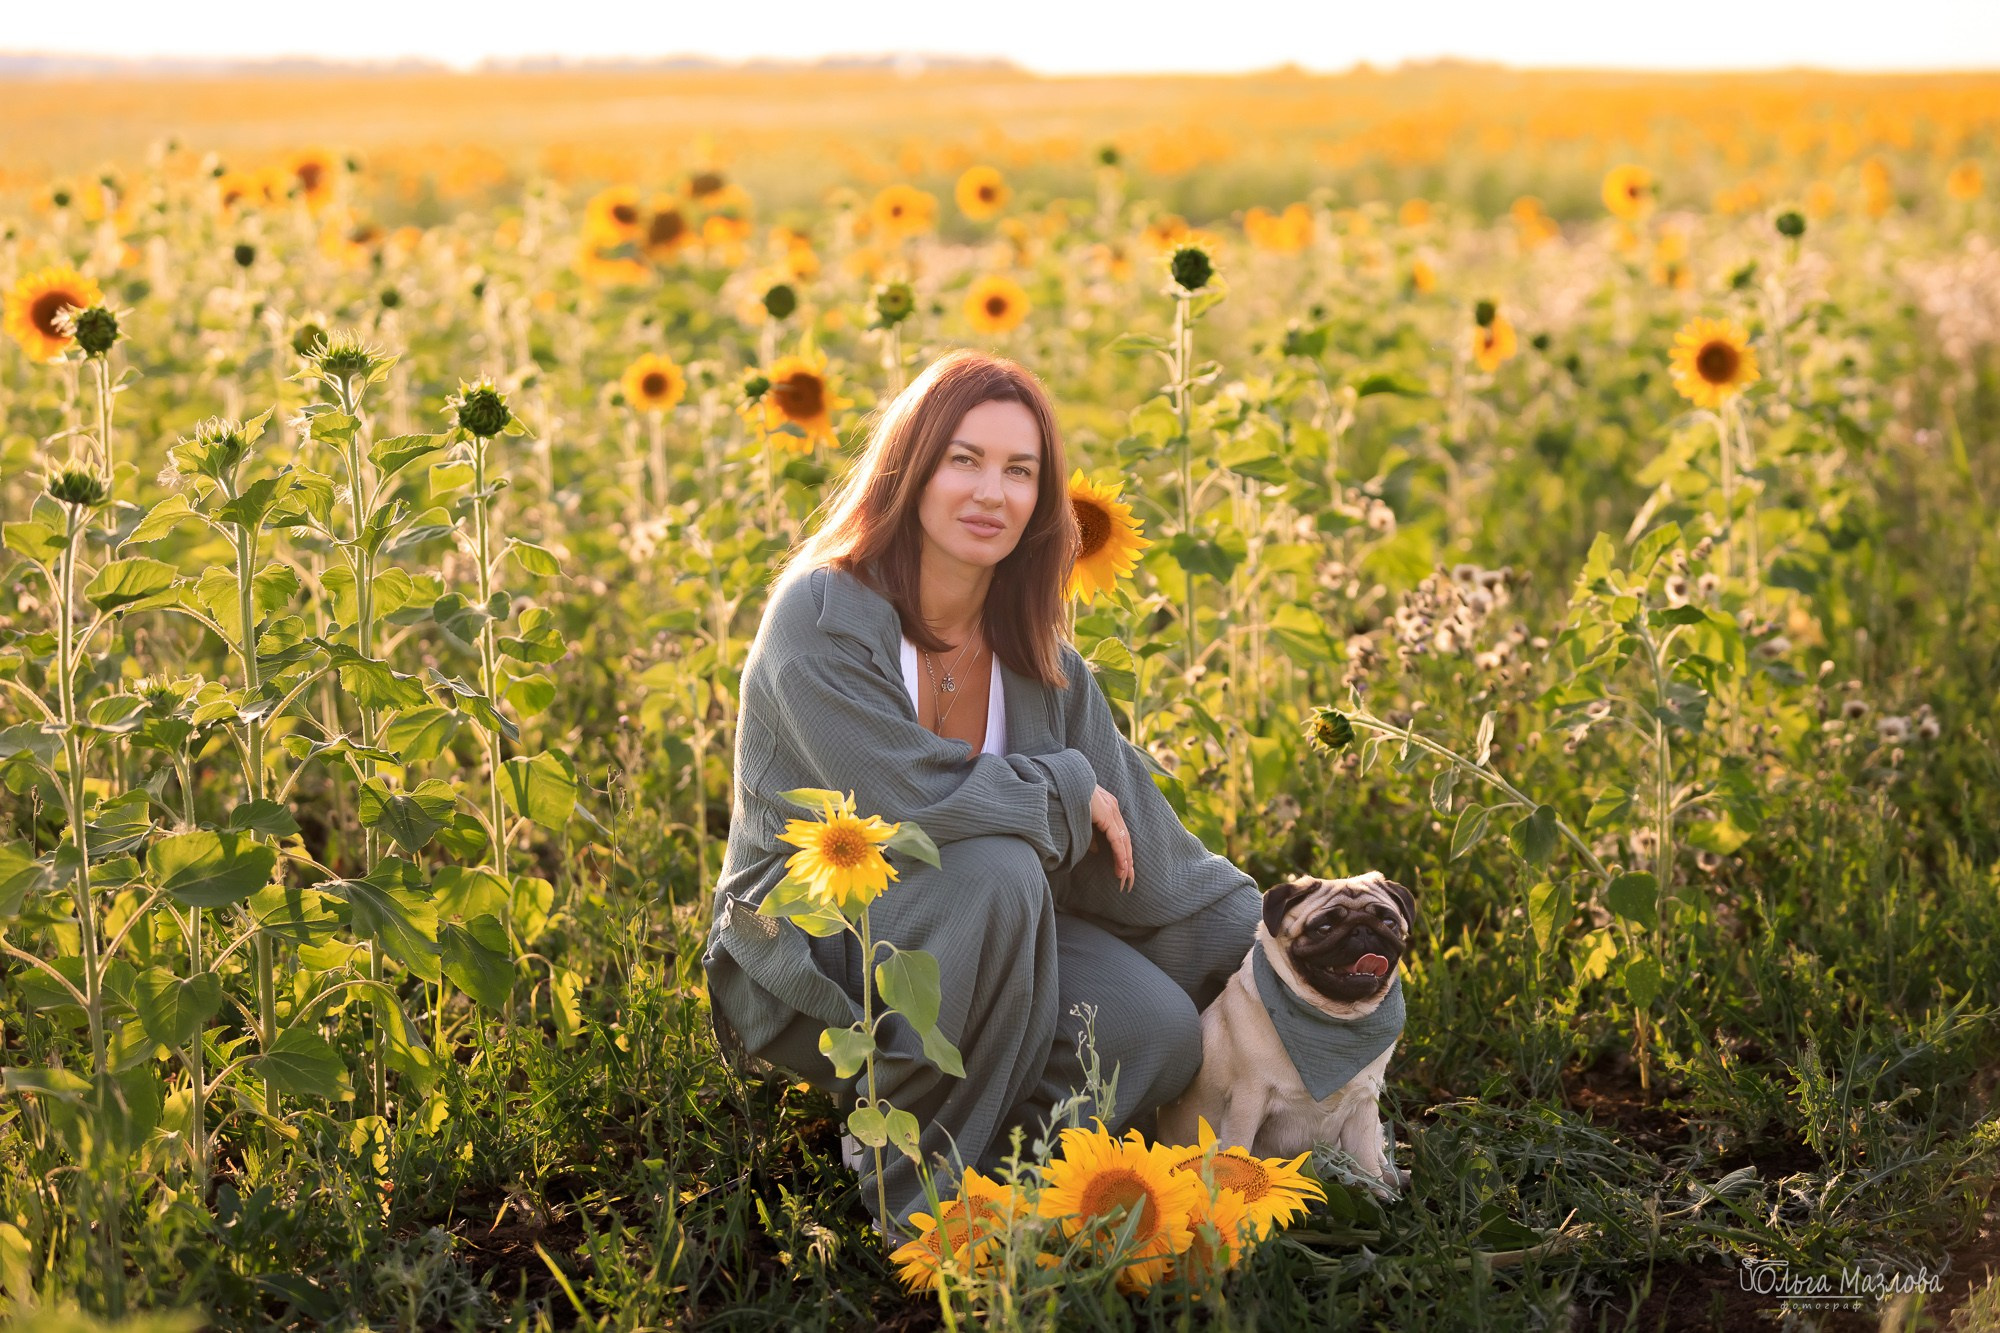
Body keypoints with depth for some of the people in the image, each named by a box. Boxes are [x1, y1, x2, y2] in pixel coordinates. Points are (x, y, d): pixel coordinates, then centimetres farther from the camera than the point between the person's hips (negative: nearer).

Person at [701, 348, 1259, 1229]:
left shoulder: (1034, 651, 3)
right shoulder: (821, 617, -18)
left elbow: (1134, 841, 5)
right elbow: (913, 804, -27)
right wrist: (1067, 791, -13)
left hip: (972, 942, 6)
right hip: (803, 956, -6)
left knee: (1159, 1031, -19)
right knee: (996, 868, -34)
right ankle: (916, 1186, -18)